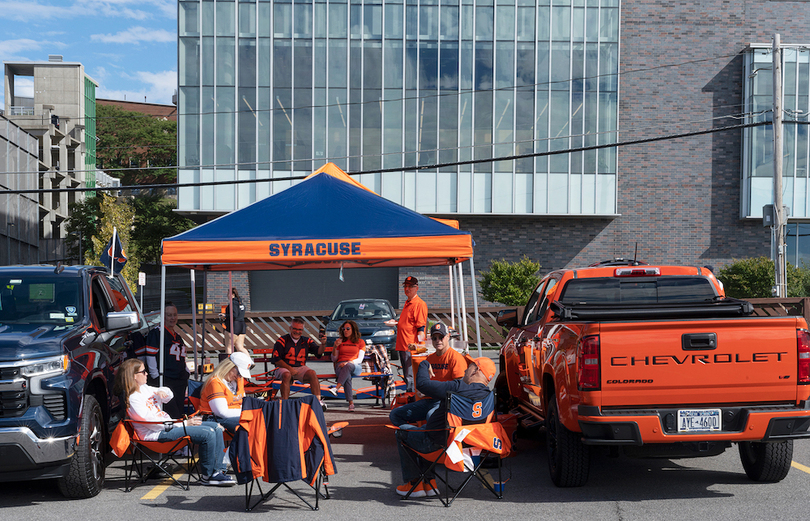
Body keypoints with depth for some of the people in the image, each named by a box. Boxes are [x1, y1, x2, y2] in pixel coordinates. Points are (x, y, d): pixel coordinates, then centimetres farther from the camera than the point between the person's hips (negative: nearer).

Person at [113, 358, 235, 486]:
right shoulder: (132, 399, -16)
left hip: (169, 425, 10)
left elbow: (169, 395, 26)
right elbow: (152, 423, -20)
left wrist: (162, 392, 0)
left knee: (216, 428, 0)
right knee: (207, 433, -23)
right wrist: (184, 423, -18)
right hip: (158, 433, -10)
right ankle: (208, 475, -8)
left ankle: (218, 471, -1)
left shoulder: (144, 388, 13)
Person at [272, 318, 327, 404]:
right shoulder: (282, 341, 1)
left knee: (312, 373, -25)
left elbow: (318, 351, 1)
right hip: (284, 368, -3)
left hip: (301, 368, 3)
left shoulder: (306, 341, 13)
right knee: (287, 375, -36)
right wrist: (290, 368, -14)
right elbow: (276, 359, -5)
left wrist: (323, 344, -22)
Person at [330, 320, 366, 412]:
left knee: (348, 366, -40)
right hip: (341, 365, 1)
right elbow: (334, 359, 17)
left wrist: (348, 362, -14)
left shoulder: (360, 342, 16)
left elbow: (360, 359, 4)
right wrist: (335, 346, 0)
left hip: (355, 367, -1)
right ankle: (351, 402, -46)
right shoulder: (340, 341, 20)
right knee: (347, 376, -37)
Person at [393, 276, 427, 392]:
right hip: (402, 346, 10)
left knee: (411, 378, -10)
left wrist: (417, 345, -22)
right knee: (407, 377, 13)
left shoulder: (420, 304, -9)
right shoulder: (407, 303, 20)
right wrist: (396, 323, 15)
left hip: (412, 347, -10)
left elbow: (421, 327, -15)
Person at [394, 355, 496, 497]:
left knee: (402, 431, 17)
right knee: (425, 428, 35)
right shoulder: (488, 395, -6)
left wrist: (424, 365, -4)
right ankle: (429, 483, 29)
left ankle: (413, 483, 18)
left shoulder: (458, 388, -28)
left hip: (437, 443, -8)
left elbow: (422, 384, -22)